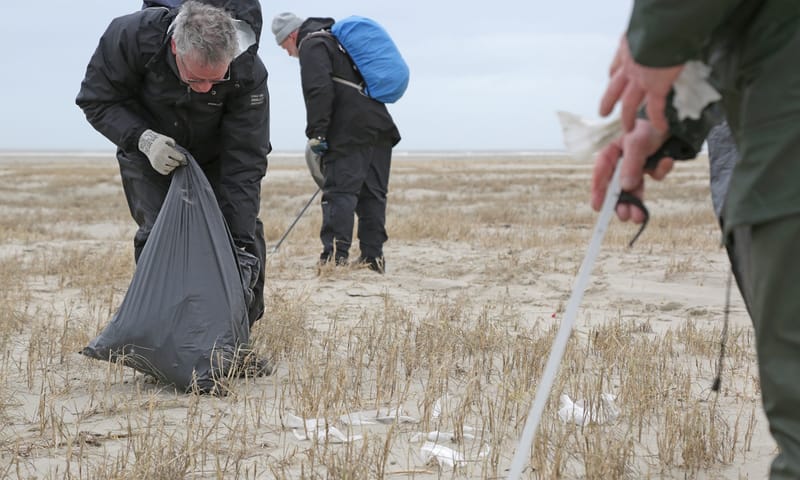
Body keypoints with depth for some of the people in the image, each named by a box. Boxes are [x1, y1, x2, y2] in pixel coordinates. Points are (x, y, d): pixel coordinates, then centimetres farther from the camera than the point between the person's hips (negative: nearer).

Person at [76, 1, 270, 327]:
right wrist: (143, 139, -35)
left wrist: (241, 242, -34)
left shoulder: (248, 73, -34)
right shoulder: (130, 37, -35)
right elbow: (97, 100, -18)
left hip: (216, 157, 1)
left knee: (243, 225, -7)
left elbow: (245, 163, -30)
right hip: (149, 153, 0)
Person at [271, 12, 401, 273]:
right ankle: (373, 256, 7)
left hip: (349, 134, -9)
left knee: (339, 192, -9)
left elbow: (319, 92, -15)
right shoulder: (338, 40, 28)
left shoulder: (312, 44, -2)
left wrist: (316, 133, -13)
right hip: (380, 128, 9)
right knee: (373, 194, 8)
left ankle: (335, 255, -15)